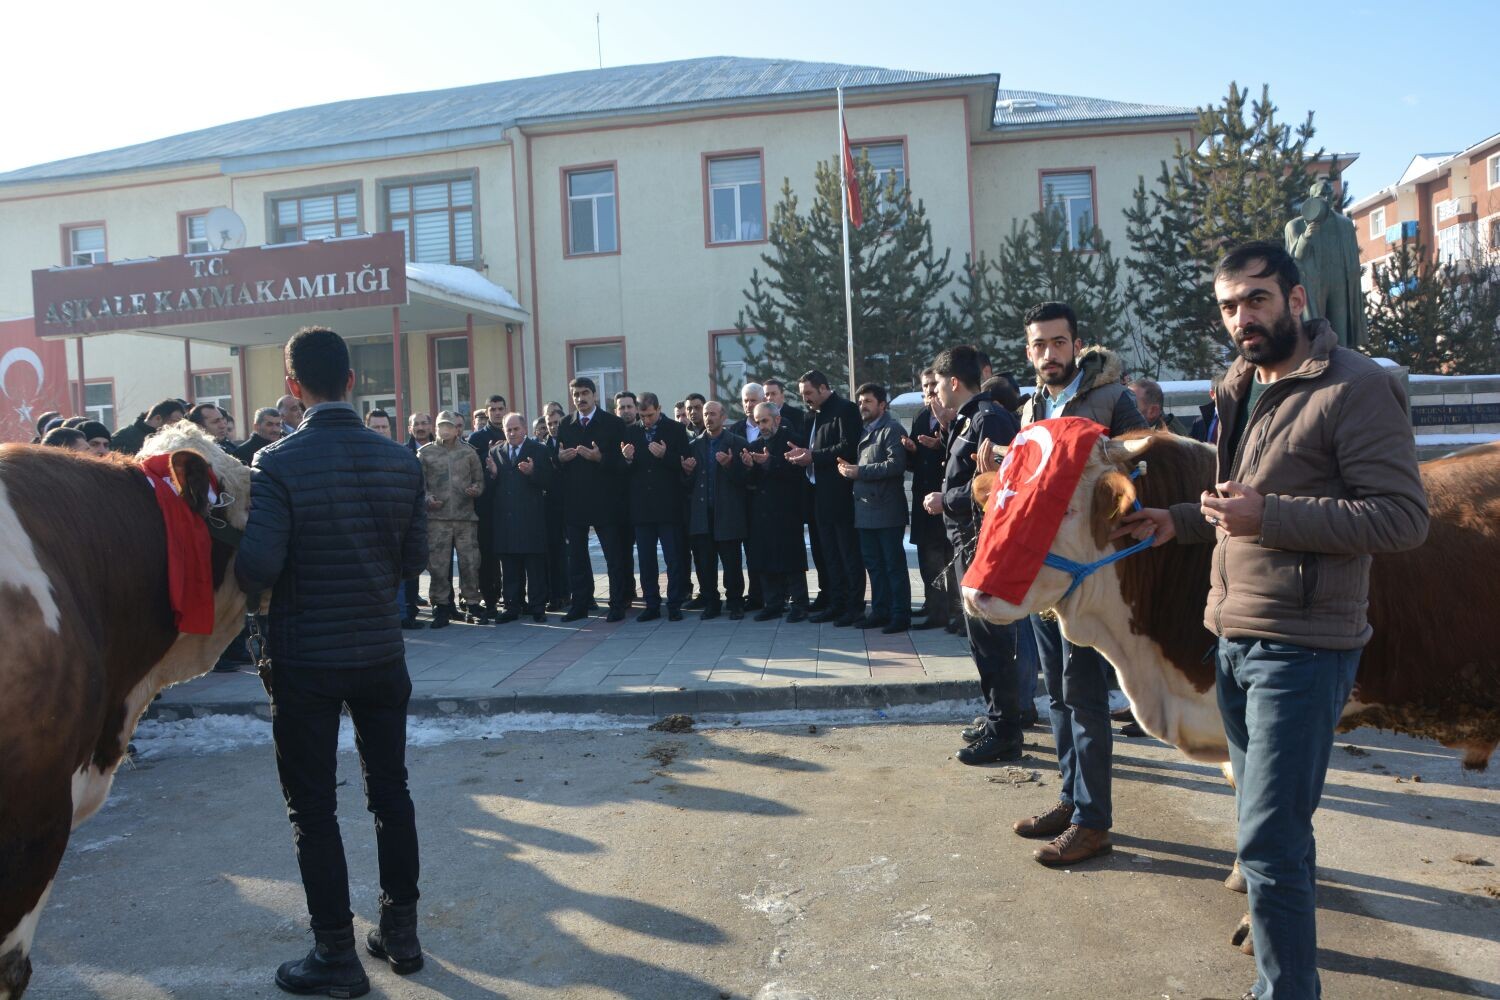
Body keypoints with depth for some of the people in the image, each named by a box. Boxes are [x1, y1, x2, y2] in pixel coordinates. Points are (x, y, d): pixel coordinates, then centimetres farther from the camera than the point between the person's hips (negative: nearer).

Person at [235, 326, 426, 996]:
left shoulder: (277, 463, -15)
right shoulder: (400, 461, -3)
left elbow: (258, 568, -21)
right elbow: (415, 558, 1)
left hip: (304, 659, -4)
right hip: (381, 652, 4)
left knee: (312, 808, 9)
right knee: (390, 790, 17)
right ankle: (401, 932, 28)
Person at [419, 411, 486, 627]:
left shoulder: (468, 451, 11)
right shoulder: (425, 453, 8)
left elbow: (479, 479, 14)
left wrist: (475, 489, -7)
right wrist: (427, 498, -10)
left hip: (466, 515, 1)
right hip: (437, 516, -1)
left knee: (470, 561, 0)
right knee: (438, 563, -1)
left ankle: (472, 604, 12)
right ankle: (441, 607, 9)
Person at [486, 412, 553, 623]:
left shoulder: (539, 450, 3)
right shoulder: (495, 451, 13)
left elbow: (548, 482, -4)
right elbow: (489, 486, 10)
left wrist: (532, 472, -21)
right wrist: (492, 473, -11)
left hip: (531, 517, -3)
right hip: (504, 517, 3)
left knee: (535, 565, 1)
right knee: (510, 566, 8)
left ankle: (537, 607, 8)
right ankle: (513, 606, 15)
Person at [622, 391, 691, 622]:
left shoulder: (676, 429, 1)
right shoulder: (630, 432, 9)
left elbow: (683, 464, -4)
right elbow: (625, 470, 8)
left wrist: (664, 455, -20)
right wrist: (627, 459, -13)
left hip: (668, 505, -3)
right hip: (641, 506, 3)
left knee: (674, 558, 0)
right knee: (645, 559, 7)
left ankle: (674, 605, 8)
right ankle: (652, 605, 15)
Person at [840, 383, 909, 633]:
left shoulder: (892, 430, -7)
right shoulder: (863, 432, 19)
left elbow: (896, 464, -20)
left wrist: (859, 471, -18)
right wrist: (848, 468, 0)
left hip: (887, 510, -8)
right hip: (865, 509, 8)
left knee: (894, 564, -2)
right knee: (873, 564, 12)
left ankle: (901, 614, 4)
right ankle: (880, 611, 20)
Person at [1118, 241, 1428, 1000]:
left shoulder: (1355, 388, -12)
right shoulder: (1242, 391, 14)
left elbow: (1403, 516, -17)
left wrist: (1270, 515, -25)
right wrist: (1178, 521, 9)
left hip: (1301, 648, -8)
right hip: (1233, 638, 8)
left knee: (1269, 839, -6)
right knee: (1264, 816, 23)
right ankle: (1281, 912, 44)